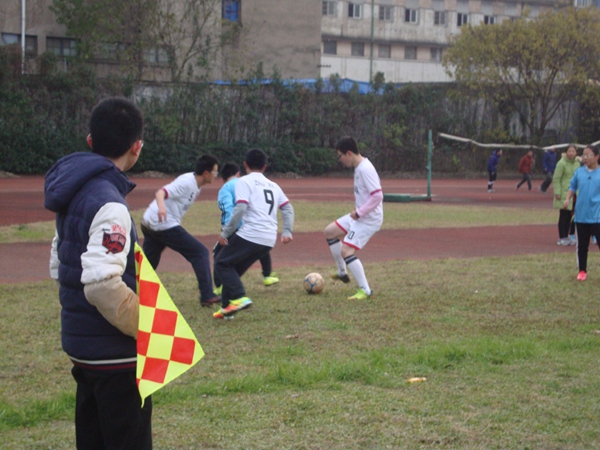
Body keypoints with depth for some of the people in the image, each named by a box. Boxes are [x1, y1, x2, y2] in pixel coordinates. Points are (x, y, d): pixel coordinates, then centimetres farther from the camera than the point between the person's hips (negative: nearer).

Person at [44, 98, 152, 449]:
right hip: (114, 352, -9)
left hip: (80, 342, 9)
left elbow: (59, 266, 15)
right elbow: (103, 284, -29)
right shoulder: (108, 204, -20)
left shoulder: (76, 192, 8)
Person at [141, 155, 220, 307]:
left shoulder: (196, 185, 11)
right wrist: (161, 207, -46)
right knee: (200, 252, -6)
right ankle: (207, 296, -8)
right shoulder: (186, 182, -16)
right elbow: (160, 192, -27)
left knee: (147, 265, 13)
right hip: (165, 224, -10)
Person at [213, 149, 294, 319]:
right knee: (235, 267, 19)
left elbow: (240, 209, -12)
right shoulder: (273, 185, 22)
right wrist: (287, 231, 9)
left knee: (222, 263, 5)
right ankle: (227, 307, 14)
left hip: (250, 234, -7)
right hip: (269, 240, 7)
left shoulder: (245, 181, 1)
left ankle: (239, 297, -13)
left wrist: (225, 233, -7)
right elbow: (288, 208, 15)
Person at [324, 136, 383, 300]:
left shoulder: (365, 169, -24)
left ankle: (365, 290, -11)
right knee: (329, 232, 19)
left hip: (369, 220, -11)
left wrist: (359, 212, -23)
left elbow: (377, 195, -29)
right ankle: (342, 273, 27)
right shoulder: (359, 166, 7)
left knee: (346, 251, -17)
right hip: (358, 216, 11)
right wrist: (358, 211, 11)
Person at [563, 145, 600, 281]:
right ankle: (582, 270, 25)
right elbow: (573, 187, 14)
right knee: (582, 245, 12)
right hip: (581, 215, 3)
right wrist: (567, 199, -1)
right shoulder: (579, 172, 3)